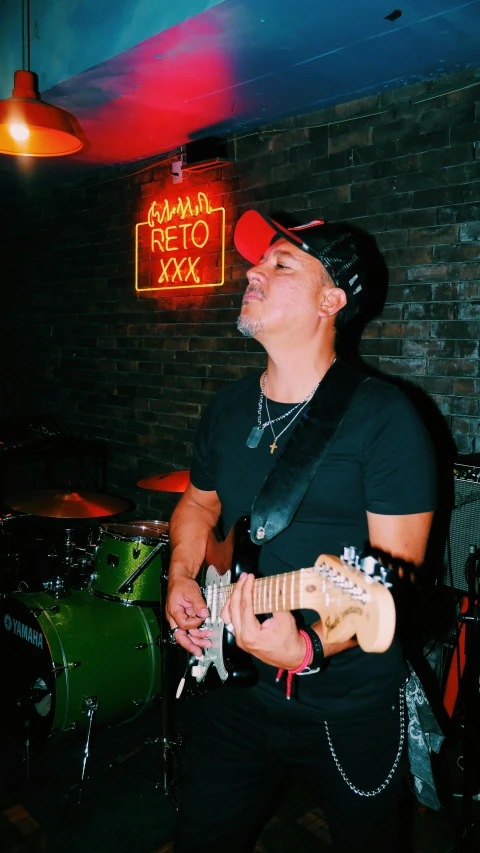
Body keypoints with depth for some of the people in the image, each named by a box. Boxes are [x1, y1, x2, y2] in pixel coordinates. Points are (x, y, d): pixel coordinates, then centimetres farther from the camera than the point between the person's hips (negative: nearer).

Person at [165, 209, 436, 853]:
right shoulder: (229, 408, 1)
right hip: (237, 695, 5)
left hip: (349, 717, -4)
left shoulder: (384, 418, -18)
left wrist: (308, 647, -33)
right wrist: (182, 578, -1)